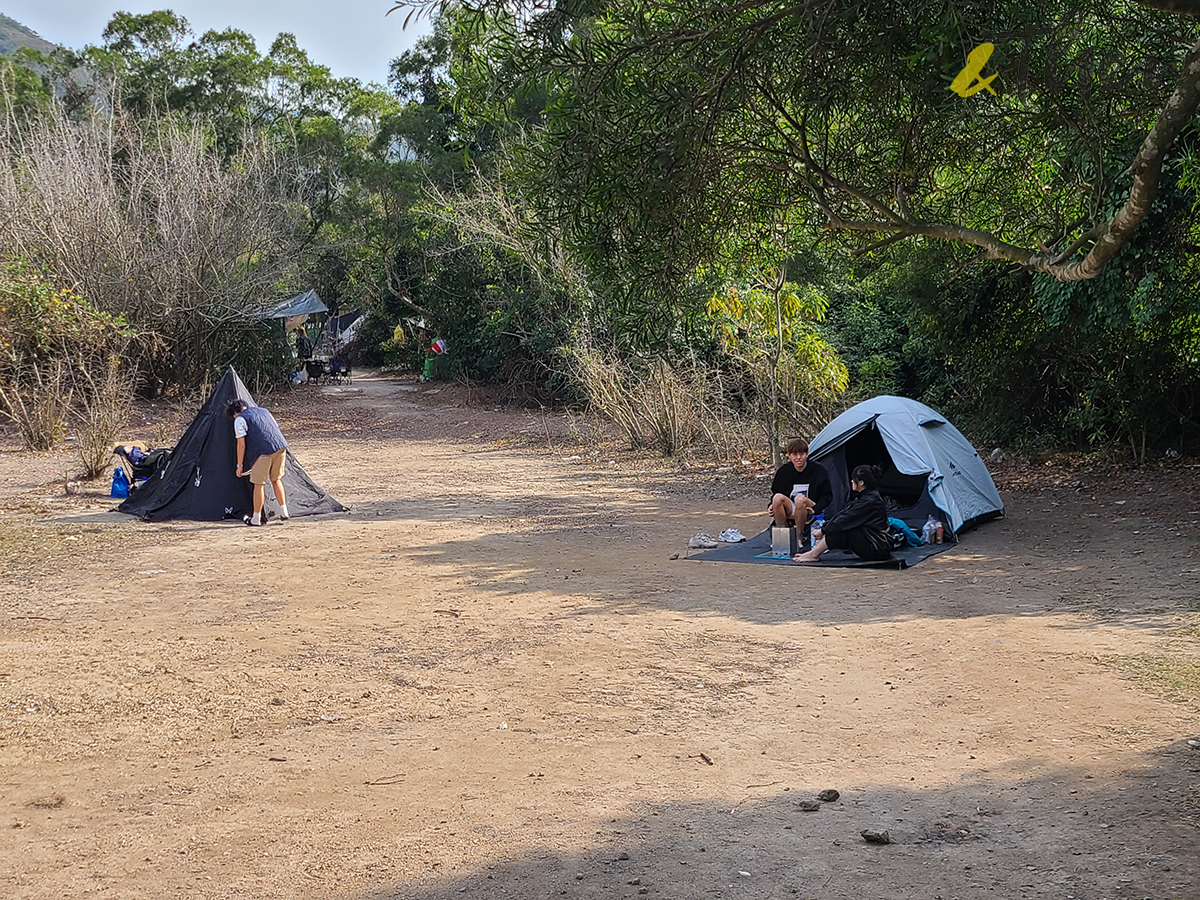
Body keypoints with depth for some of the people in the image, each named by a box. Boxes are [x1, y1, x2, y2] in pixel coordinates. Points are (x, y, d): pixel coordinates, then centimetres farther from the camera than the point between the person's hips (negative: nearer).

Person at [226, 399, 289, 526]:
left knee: (259, 483, 2)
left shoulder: (240, 420, 4)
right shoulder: (263, 410, 24)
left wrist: (239, 466, 6)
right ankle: (283, 512, 20)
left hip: (263, 452, -7)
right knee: (276, 479, 21)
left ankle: (256, 519, 8)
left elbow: (241, 445, 0)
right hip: (280, 447, 7)